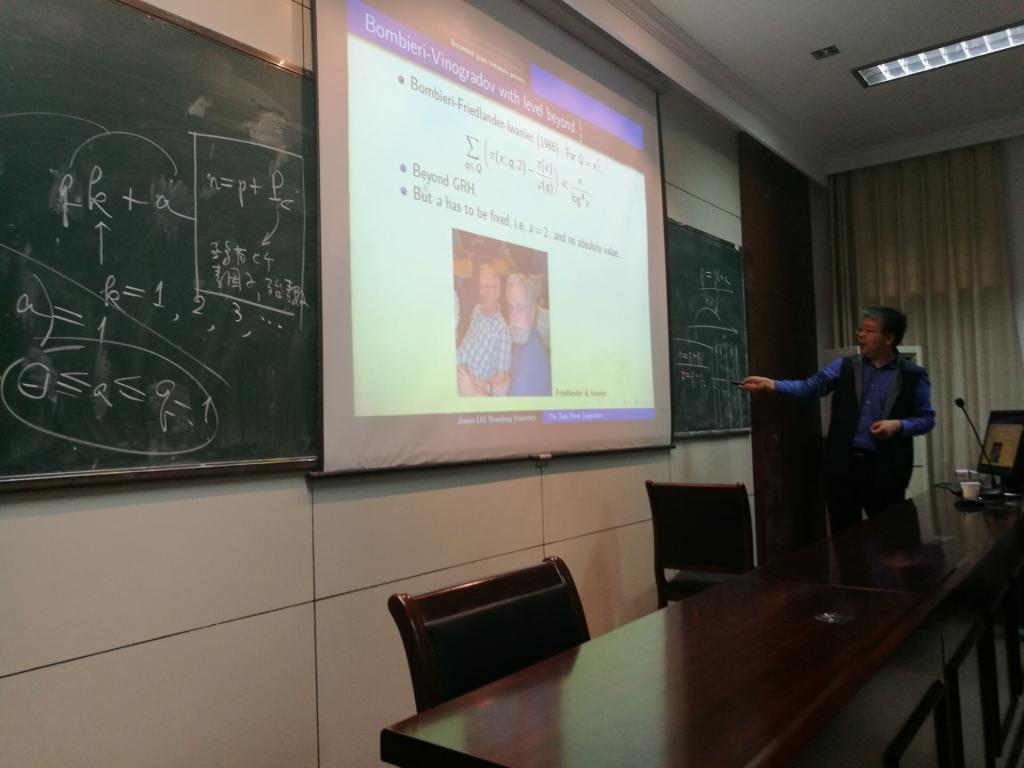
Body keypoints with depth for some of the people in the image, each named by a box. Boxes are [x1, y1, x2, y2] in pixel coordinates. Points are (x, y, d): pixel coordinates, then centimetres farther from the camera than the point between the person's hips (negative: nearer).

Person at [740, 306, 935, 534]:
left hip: (885, 469, -1)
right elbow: (809, 387, -2)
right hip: (843, 465, 2)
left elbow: (926, 418, 4)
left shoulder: (913, 376, 2)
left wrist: (898, 425, -15)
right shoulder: (844, 367, 6)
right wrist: (771, 384, -16)